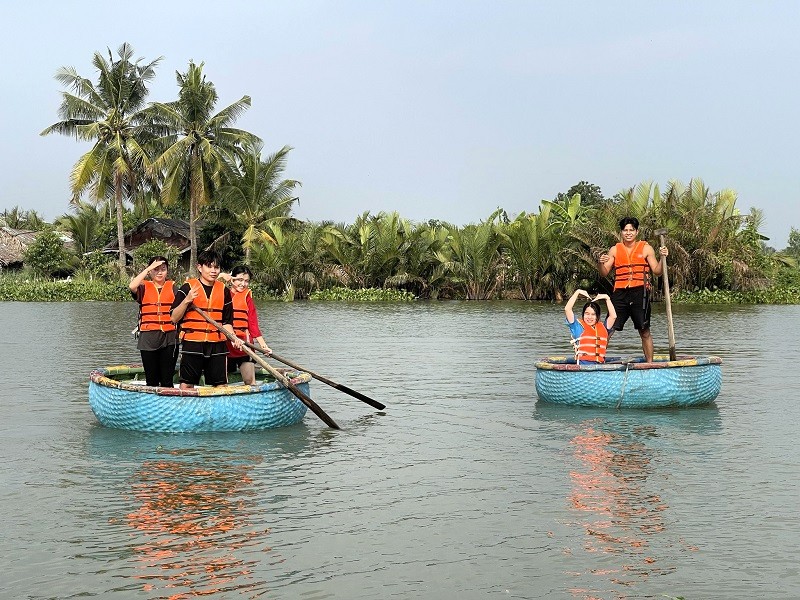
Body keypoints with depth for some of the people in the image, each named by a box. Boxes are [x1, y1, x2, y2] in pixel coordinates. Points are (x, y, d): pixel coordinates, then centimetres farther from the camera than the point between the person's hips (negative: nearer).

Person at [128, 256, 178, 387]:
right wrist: (148, 268, -10)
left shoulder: (172, 287, 9)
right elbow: (132, 286, -15)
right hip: (148, 338, 0)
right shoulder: (144, 287, 8)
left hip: (169, 338, 0)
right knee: (151, 380, 5)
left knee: (167, 381, 0)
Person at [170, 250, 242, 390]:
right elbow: (174, 318, -4)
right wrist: (187, 300, -18)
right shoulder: (188, 288, -1)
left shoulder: (224, 290, 11)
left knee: (220, 385, 4)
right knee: (187, 385, -1)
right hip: (192, 344, -3)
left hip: (217, 345, 3)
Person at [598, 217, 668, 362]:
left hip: (640, 293, -1)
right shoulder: (615, 250, 12)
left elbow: (657, 271, 4)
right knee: (607, 330, -5)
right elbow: (604, 273, 7)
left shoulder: (646, 248, 8)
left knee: (644, 332, 2)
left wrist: (662, 258, -12)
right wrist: (601, 264, -13)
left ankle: (649, 363, 10)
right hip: (620, 293, 1)